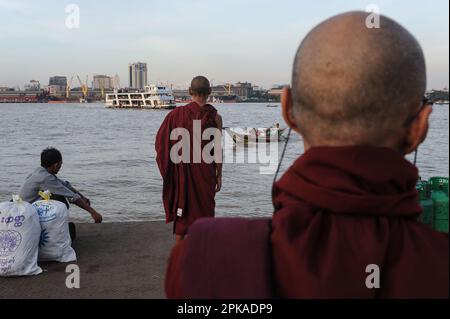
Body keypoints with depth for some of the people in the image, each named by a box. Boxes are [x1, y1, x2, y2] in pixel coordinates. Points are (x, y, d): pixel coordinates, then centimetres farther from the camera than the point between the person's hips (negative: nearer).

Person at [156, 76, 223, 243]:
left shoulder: (177, 113, -5)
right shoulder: (215, 117, -8)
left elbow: (160, 141, -2)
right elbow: (218, 150, -8)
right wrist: (219, 176, 1)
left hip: (182, 171, 1)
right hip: (206, 172, -1)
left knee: (181, 212, 12)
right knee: (204, 210, 11)